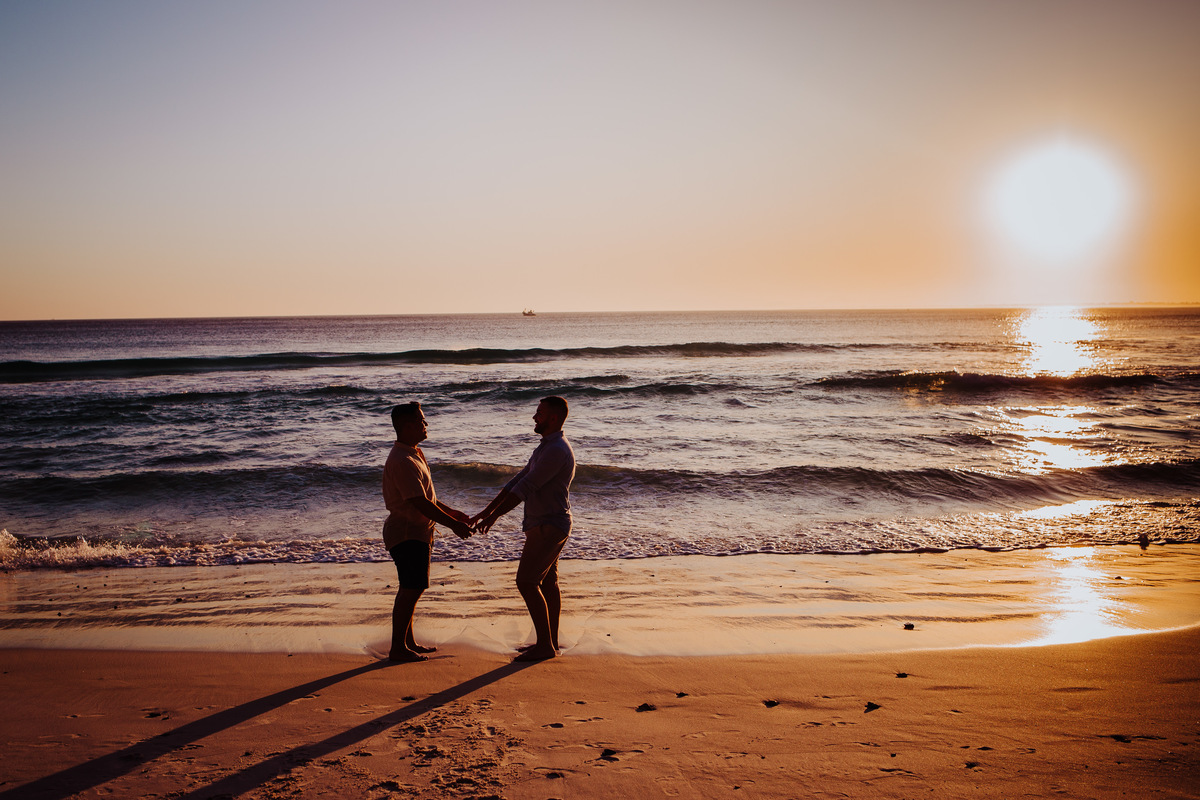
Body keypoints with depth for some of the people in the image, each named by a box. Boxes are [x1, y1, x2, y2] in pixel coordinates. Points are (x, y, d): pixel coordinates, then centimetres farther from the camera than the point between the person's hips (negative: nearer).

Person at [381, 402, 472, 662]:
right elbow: (420, 503, -25)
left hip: (416, 532, 11)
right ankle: (398, 648, -2)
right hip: (406, 533, -11)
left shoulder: (414, 453, 14)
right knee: (411, 590, -8)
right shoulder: (402, 461, -21)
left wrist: (450, 511, 19)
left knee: (411, 589, 15)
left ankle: (408, 643, 24)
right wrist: (453, 524, -20)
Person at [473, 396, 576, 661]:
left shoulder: (556, 450, -19)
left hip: (548, 527, -11)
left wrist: (494, 516, -19)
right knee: (547, 583, 13)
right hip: (546, 526, 11)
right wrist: (485, 512, 11)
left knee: (526, 582, -10)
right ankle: (551, 642, 20)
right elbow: (517, 481, 16)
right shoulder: (546, 448, 16)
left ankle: (545, 645, -4)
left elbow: (526, 487, -22)